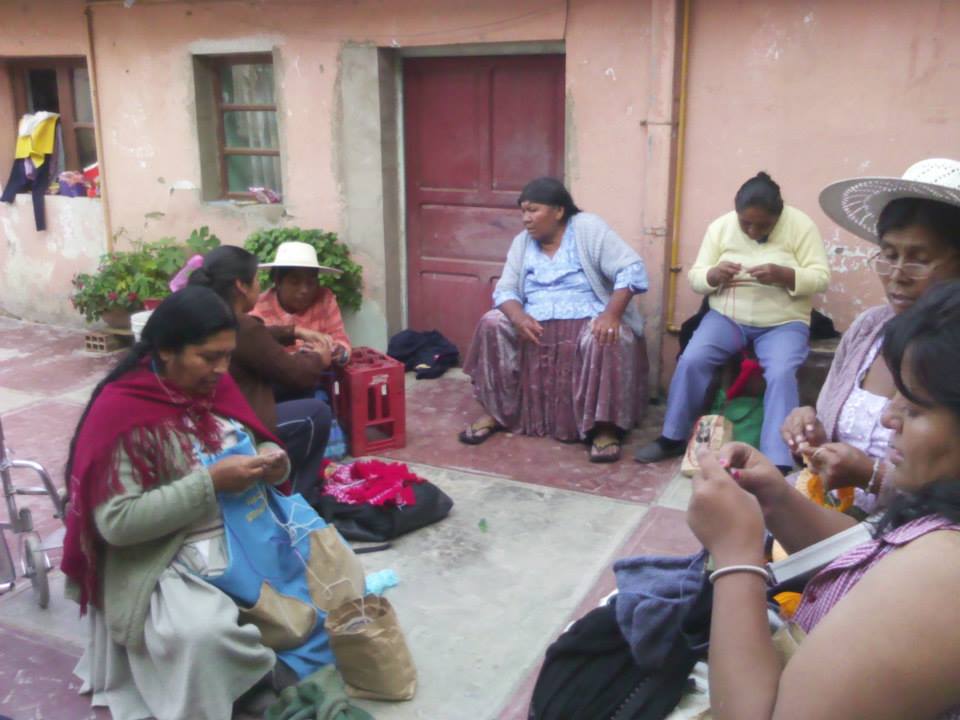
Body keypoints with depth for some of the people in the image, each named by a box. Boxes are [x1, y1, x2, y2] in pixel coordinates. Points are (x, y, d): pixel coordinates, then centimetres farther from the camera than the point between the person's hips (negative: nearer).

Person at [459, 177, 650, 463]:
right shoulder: (522, 242, 9)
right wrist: (518, 316, -19)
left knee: (606, 340, -36)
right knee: (492, 324, -17)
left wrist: (611, 314, -28)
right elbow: (505, 289, 4)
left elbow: (631, 269, -13)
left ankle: (604, 427, -24)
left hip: (588, 322, -4)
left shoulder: (588, 228, -6)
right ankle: (495, 412, -6)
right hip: (535, 326, 5)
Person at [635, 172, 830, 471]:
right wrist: (714, 275, -21)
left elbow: (821, 278, -9)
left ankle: (778, 462, -28)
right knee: (691, 361, -22)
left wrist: (782, 275, -28)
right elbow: (694, 277, 2)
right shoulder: (720, 226, 1)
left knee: (781, 374, -30)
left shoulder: (800, 225, -6)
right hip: (727, 316, 2)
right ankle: (673, 438, -4)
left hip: (783, 323, -2)